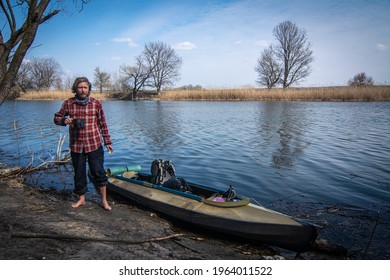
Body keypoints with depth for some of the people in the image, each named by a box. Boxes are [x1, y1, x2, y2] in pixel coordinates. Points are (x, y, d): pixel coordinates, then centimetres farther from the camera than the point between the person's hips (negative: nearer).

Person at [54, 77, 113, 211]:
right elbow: (56, 118, 11)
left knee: (98, 172, 1)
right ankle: (81, 199, 31)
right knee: (79, 173, 13)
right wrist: (64, 120, -14)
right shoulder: (68, 103, 1)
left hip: (94, 145, -2)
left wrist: (107, 142, 4)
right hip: (76, 145, 2)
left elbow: (103, 124, 4)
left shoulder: (96, 103, -1)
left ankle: (104, 200, 14)